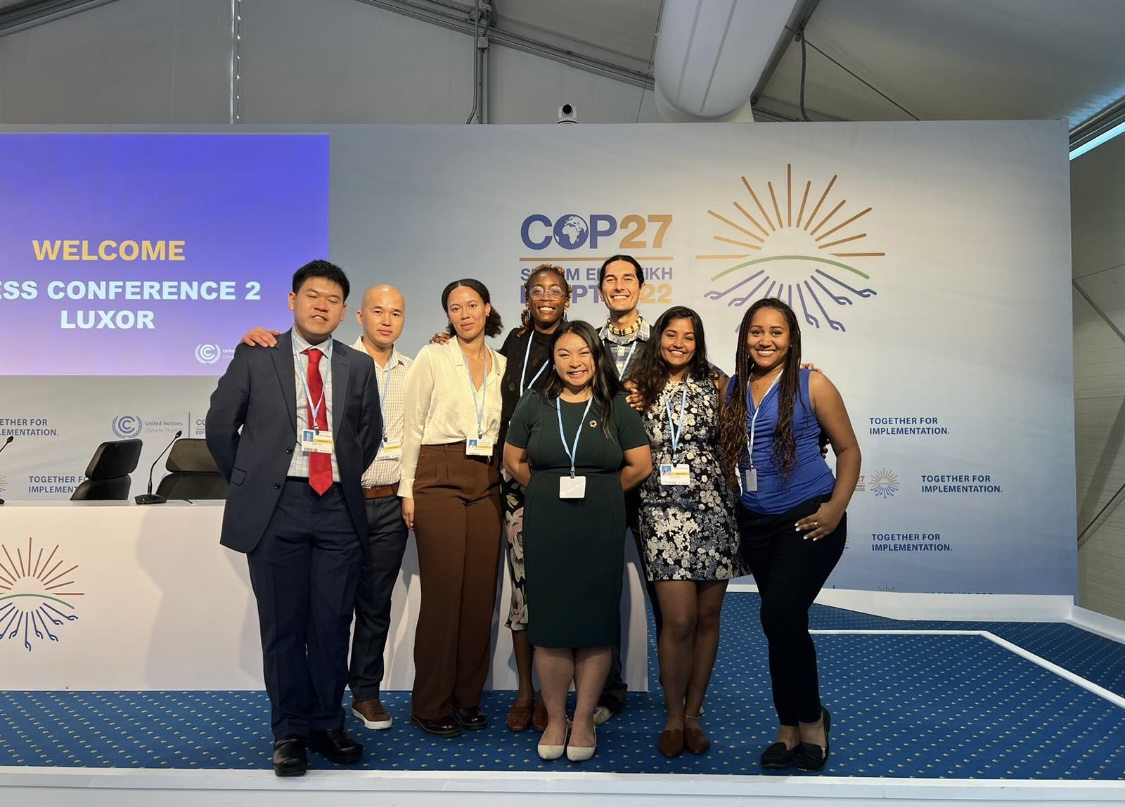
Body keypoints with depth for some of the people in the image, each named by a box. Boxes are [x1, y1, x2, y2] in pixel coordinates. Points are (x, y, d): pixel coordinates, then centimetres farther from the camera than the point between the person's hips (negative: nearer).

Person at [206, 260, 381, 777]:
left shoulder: (358, 367, 10)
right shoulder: (255, 358, 3)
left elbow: (369, 433, 19)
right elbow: (220, 426, 8)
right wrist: (249, 483, 9)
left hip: (336, 507, 2)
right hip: (275, 507, -2)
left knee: (333, 624, 7)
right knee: (283, 626, 5)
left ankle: (327, 725, 23)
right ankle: (290, 731, 19)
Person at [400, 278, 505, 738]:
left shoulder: (502, 365, 12)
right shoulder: (432, 358, 1)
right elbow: (412, 426, 0)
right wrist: (408, 490, -5)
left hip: (488, 483, 4)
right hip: (439, 478, -4)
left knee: (481, 592, 4)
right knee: (443, 591, -4)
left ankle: (467, 698, 18)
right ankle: (431, 705, 8)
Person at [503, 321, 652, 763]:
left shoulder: (615, 407, 2)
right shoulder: (534, 405, 5)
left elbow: (640, 464, 4)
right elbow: (513, 460, 11)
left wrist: (601, 492, 6)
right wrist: (549, 492, 7)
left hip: (600, 531, 0)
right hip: (545, 530, 1)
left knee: (595, 624, 4)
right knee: (549, 624, 4)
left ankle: (584, 720, 19)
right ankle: (554, 719, 18)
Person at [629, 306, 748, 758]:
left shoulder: (715, 384, 8)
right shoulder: (639, 389, 6)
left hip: (714, 508, 2)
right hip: (664, 510, -2)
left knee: (707, 617, 7)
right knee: (679, 619, -8)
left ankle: (693, 714, 23)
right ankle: (672, 718, 12)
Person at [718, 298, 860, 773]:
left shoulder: (812, 385, -5)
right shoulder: (732, 390, 7)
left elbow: (848, 450, -1)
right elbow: (727, 454, 15)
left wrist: (836, 508, -11)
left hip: (807, 519, -4)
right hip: (755, 523, 5)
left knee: (781, 616, -14)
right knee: (781, 623, 12)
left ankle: (811, 719, 10)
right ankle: (790, 728, 26)